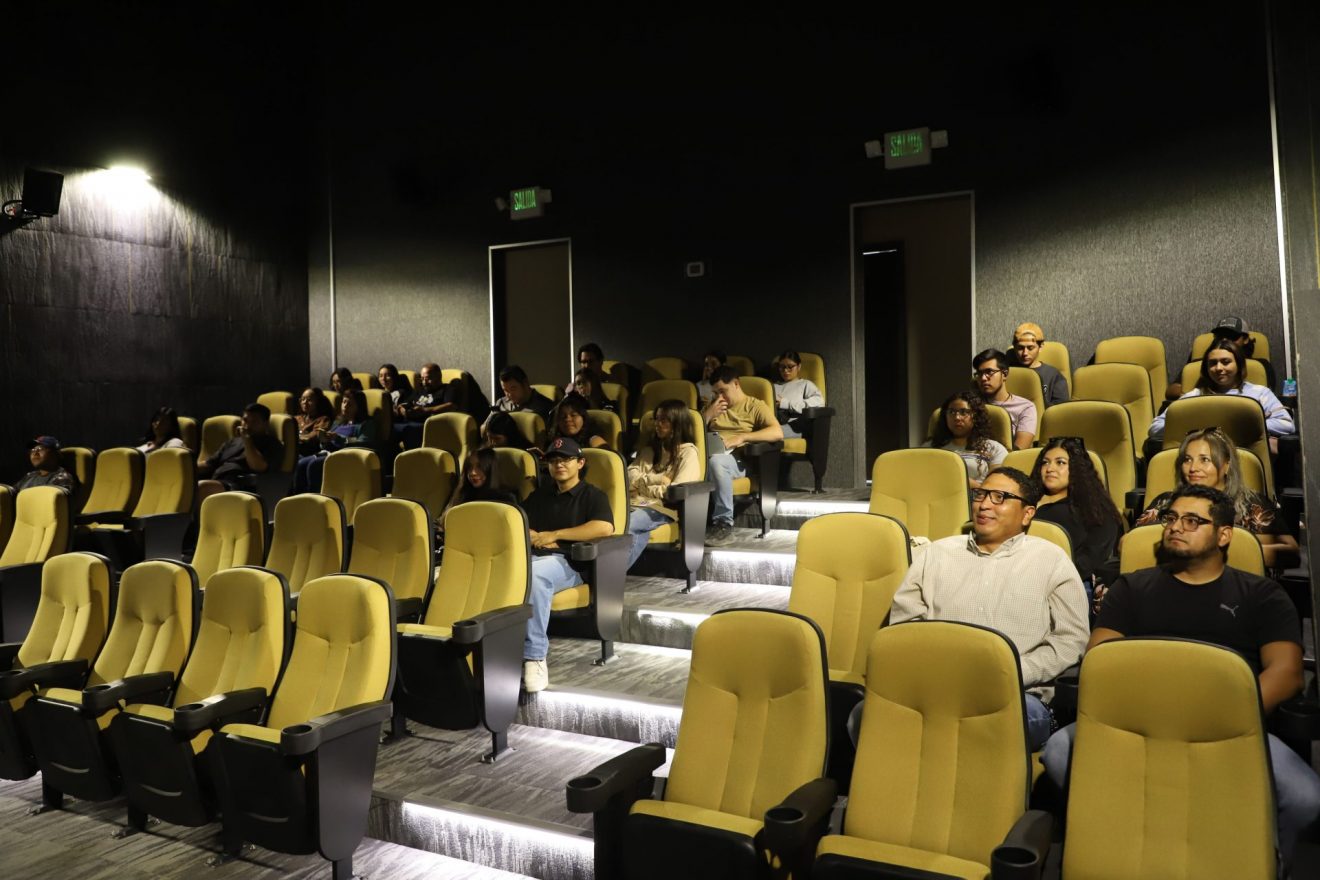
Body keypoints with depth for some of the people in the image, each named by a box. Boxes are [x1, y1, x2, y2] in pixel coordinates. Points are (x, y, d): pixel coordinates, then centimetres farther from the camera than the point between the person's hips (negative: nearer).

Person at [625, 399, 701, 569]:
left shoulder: (688, 452, 5)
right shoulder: (649, 449, 24)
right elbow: (629, 476, 9)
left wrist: (641, 485, 2)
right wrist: (656, 480, -6)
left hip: (663, 508, -5)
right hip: (637, 504, 5)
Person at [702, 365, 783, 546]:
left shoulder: (755, 406, 11)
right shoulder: (713, 406, 29)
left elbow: (777, 432, -6)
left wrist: (741, 438, -13)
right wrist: (708, 415, 8)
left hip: (737, 459, -4)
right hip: (708, 455, 4)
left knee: (716, 461, -40)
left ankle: (724, 523, -31)